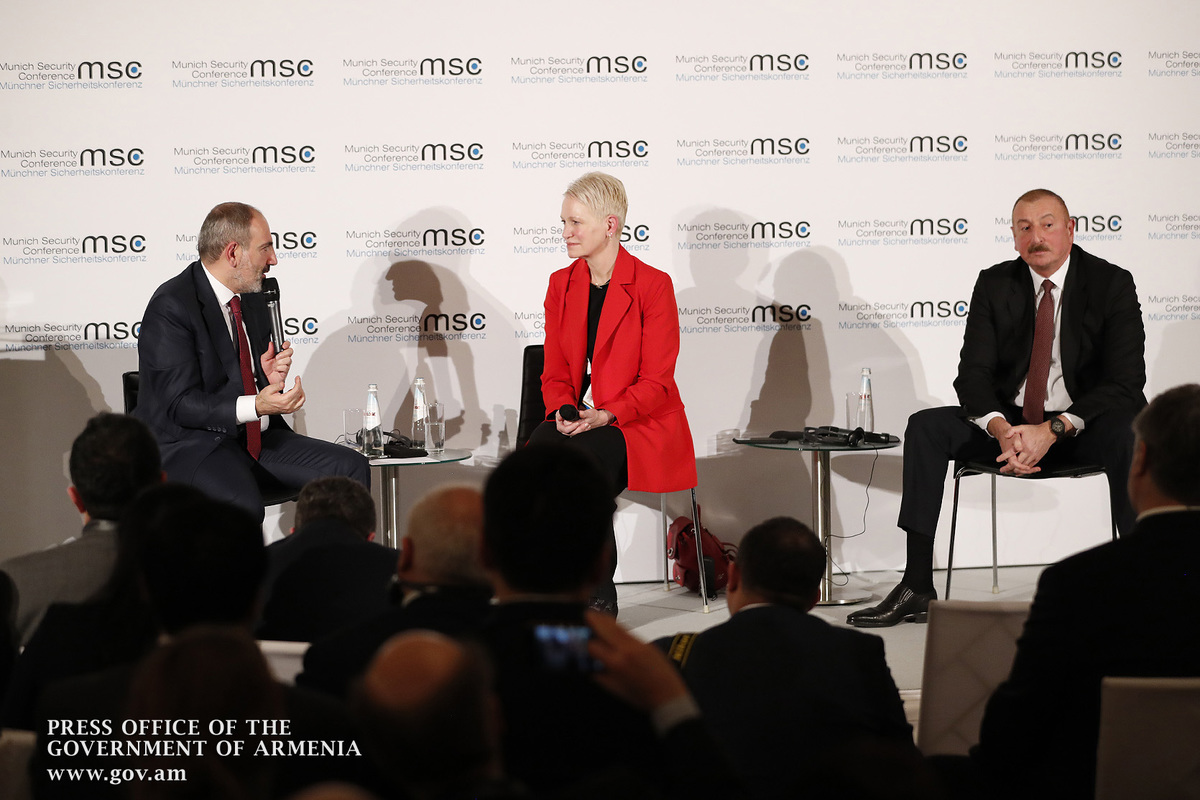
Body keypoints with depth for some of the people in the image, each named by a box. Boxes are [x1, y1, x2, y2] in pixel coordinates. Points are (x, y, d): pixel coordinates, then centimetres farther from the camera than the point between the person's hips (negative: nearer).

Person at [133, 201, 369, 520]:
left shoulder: (252, 298, 13)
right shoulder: (172, 306, -14)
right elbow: (181, 404, -19)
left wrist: (271, 378, -3)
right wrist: (257, 406, -31)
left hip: (258, 437, 8)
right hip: (191, 443, -8)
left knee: (351, 468, -9)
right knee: (243, 504, -38)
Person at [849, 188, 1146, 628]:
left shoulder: (1111, 283, -7)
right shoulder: (995, 285, 3)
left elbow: (1126, 381, -14)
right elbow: (973, 373, -3)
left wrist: (1053, 430, -27)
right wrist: (1002, 430, -25)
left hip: (1084, 425, -3)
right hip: (1011, 423, 4)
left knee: (1129, 436, -37)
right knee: (925, 427, -18)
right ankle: (916, 587, -21)